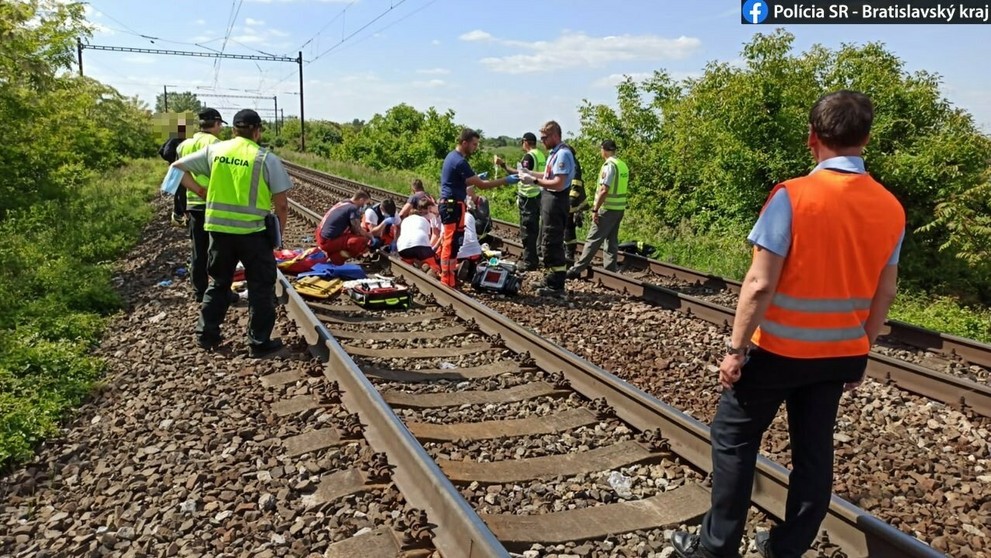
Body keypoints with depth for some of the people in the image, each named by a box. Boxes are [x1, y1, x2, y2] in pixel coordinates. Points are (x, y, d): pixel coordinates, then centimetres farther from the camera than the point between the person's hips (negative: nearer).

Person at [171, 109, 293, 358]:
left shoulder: (214, 150, 5)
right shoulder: (266, 158, -5)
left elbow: (177, 167, 12)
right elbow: (281, 203, -5)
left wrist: (199, 191, 12)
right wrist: (280, 230, 8)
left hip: (219, 228, 4)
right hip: (253, 230, -4)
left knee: (218, 283, 20)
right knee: (261, 286, 8)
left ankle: (206, 335, 26)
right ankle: (259, 342, 11)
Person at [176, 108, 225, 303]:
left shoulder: (184, 145, 10)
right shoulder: (215, 144, -11)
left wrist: (182, 207, 22)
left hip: (193, 204, 6)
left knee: (198, 251, 12)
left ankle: (199, 291, 19)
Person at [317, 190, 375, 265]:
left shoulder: (342, 203, 12)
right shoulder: (353, 208, -15)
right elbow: (358, 231, -10)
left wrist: (367, 234, 18)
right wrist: (370, 236, 8)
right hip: (328, 241, -9)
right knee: (363, 241, -17)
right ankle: (335, 256, -5)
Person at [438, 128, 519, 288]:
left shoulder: (452, 156, 13)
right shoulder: (460, 162, -19)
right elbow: (481, 185, -20)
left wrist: (476, 178, 14)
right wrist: (506, 180, -16)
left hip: (448, 204, 10)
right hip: (453, 206, -10)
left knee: (448, 242, 15)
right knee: (452, 243, -6)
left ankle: (446, 277, 23)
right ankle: (449, 283, -1)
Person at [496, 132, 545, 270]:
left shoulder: (529, 156, -14)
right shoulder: (541, 155, 12)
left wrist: (503, 165, -23)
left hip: (528, 197, -9)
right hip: (538, 195, 9)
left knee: (527, 230, -4)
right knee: (534, 229, 16)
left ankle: (529, 262, -2)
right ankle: (534, 259, 23)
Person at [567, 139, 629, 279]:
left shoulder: (609, 165, -15)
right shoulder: (623, 165, 11)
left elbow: (604, 190, -21)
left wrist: (595, 209, -17)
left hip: (607, 209, -8)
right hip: (619, 208, 8)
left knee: (593, 240, -5)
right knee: (612, 240, 11)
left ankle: (577, 269, -2)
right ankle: (610, 270, 12)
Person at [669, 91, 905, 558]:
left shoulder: (792, 196, -19)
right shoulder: (891, 209, 0)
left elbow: (760, 284, -21)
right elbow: (884, 294, 6)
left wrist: (735, 348, -13)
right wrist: (861, 351, 18)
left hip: (779, 348, -5)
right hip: (840, 353, 6)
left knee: (733, 438, 10)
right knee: (814, 450, 16)